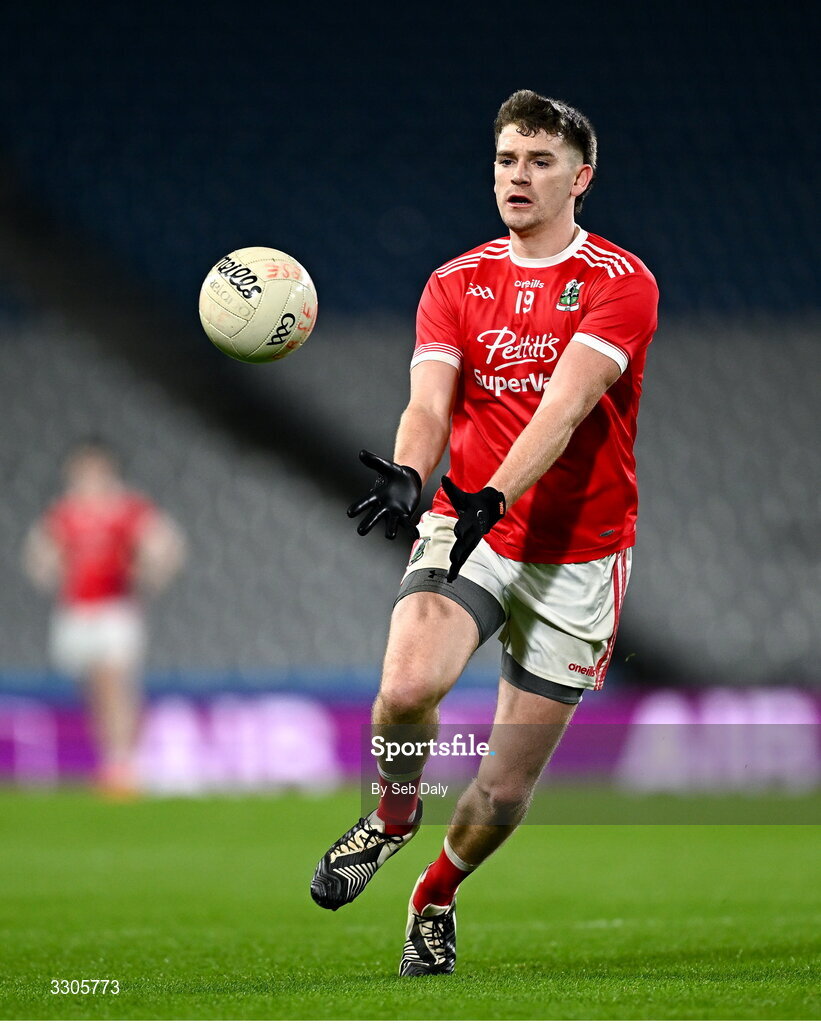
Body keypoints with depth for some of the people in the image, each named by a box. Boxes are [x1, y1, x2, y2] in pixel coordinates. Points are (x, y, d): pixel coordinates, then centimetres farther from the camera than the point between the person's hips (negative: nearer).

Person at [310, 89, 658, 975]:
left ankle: (435, 897, 35)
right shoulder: (455, 283, 6)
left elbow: (564, 406, -21)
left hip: (577, 554, -1)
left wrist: (494, 496, -36)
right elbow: (428, 403, -7)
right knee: (406, 687, -29)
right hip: (463, 530, 2)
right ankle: (393, 816, 4)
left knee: (504, 793, 2)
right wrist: (406, 478, -30)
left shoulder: (621, 283, -6)